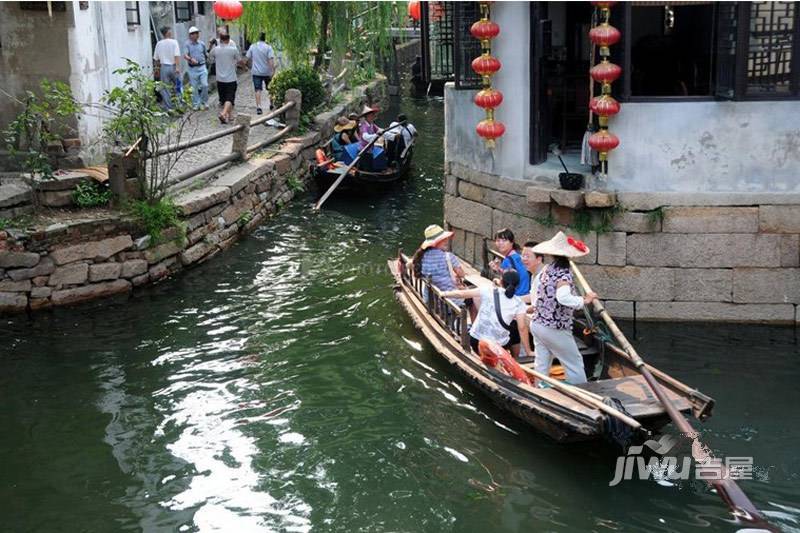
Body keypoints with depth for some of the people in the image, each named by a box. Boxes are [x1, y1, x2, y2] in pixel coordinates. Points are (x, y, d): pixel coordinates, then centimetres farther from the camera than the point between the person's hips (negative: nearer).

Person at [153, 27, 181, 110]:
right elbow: (177, 55, -16)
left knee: (164, 88, 5)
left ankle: (168, 107, 3)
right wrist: (178, 67, -18)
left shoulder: (159, 44, 4)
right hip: (173, 66, -1)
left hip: (164, 67, 2)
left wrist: (159, 67, 24)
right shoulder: (174, 42, -5)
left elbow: (156, 58, 10)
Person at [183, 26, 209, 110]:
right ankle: (196, 104, 13)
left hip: (202, 67, 2)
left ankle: (204, 102, 11)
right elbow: (185, 56, -15)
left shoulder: (202, 44, 7)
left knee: (205, 85, -9)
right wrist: (191, 59, -33)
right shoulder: (187, 44, -3)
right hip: (193, 68, -2)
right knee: (194, 88, 3)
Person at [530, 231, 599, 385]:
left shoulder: (546, 270, 5)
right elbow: (564, 297, -36)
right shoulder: (563, 273, -19)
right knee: (574, 364, 7)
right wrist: (584, 300, -26)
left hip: (537, 325, 7)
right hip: (555, 329, -7)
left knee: (541, 366, 12)